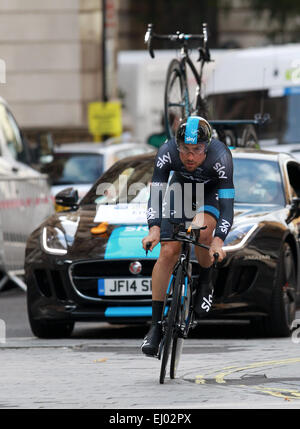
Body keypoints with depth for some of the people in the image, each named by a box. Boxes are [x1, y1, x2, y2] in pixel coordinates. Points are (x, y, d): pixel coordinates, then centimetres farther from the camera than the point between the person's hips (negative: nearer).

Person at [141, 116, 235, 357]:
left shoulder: (220, 157, -37)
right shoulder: (167, 152, -31)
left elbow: (227, 205, -41)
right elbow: (156, 193, -33)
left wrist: (218, 242, -55)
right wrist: (154, 229, -50)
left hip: (213, 192, -2)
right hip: (181, 186, 2)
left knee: (201, 230, -33)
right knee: (168, 252, -11)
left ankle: (205, 283, -4)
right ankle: (156, 325, -4)